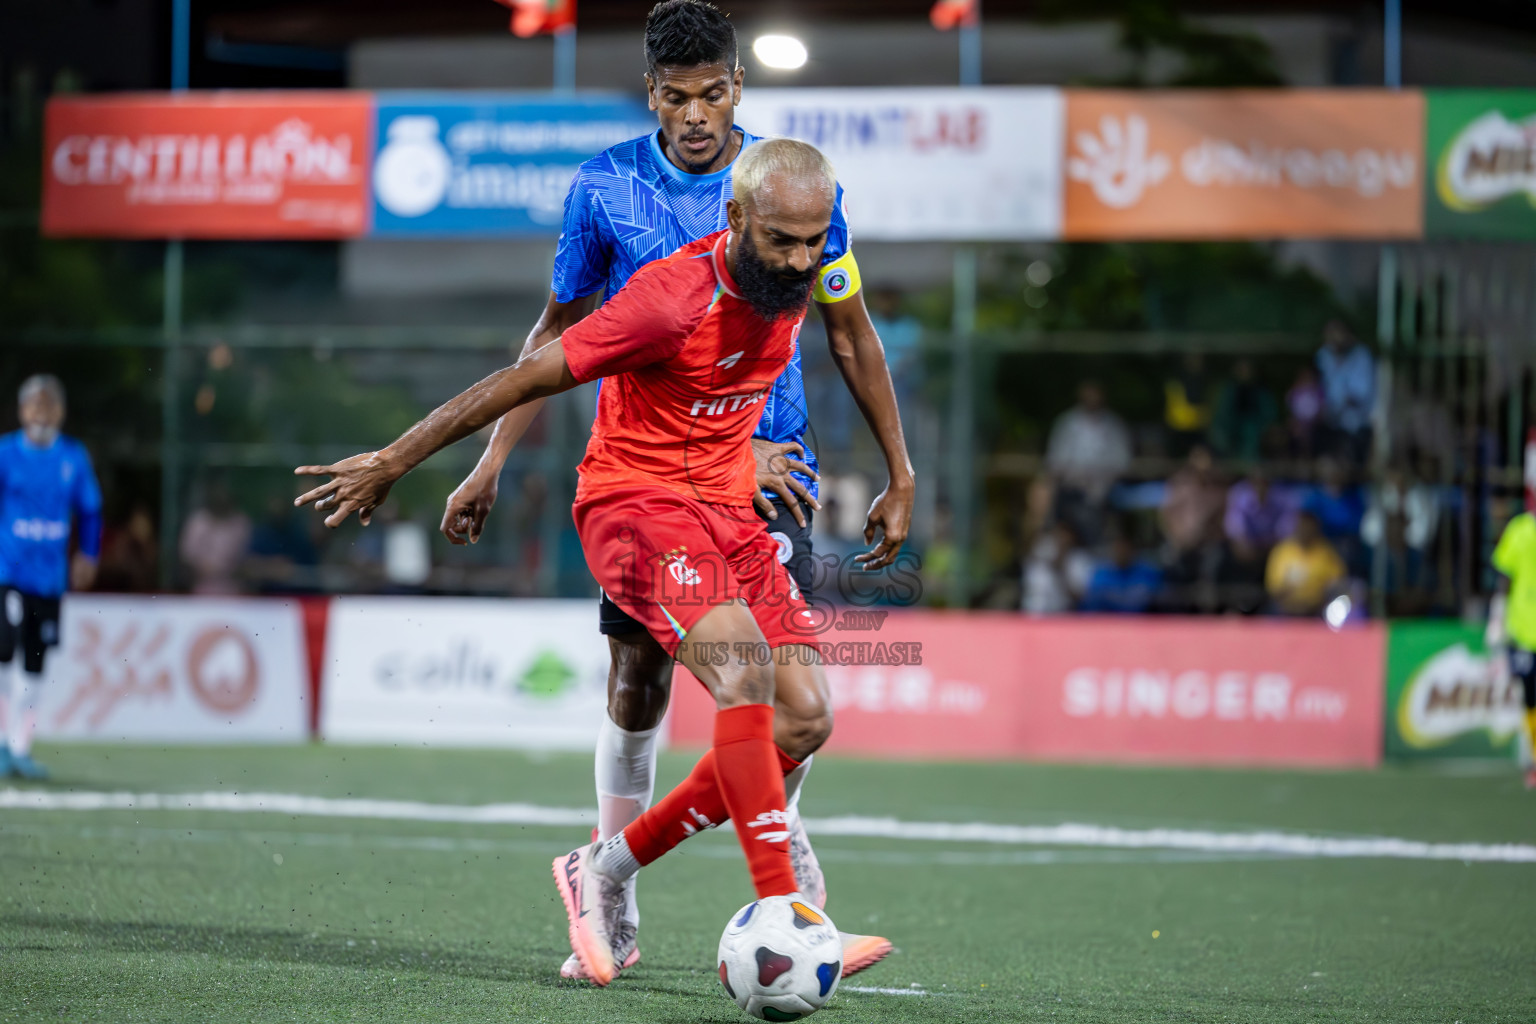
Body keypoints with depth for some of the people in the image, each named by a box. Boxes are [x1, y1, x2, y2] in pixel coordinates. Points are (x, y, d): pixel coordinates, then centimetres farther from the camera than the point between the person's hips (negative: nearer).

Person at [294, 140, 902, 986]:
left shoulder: (794, 279, -2)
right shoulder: (674, 298, -24)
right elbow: (527, 378, -18)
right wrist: (391, 463, -13)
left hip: (730, 505, 8)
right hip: (634, 498, -8)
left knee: (805, 718, -4)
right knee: (745, 666, -30)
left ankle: (611, 869, 6)